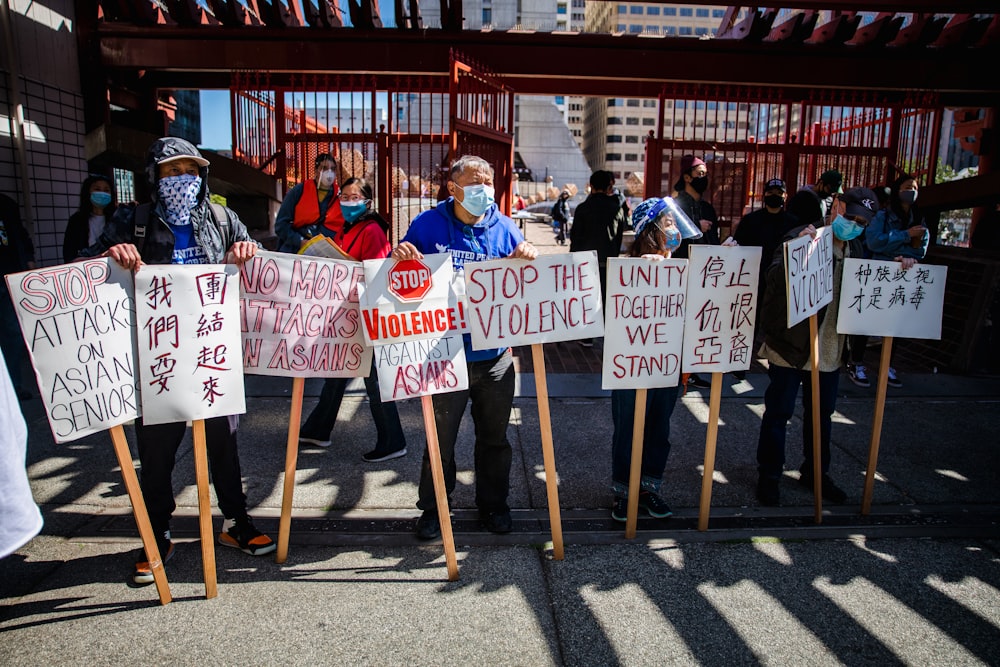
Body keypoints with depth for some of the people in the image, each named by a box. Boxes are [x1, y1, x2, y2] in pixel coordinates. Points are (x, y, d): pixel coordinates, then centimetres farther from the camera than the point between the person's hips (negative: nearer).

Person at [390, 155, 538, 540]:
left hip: (495, 355, 3)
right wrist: (401, 257, -21)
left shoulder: (504, 227, 2)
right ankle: (433, 508, 30)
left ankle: (493, 504, 37)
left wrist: (525, 259, -16)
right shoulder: (428, 225, -4)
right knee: (440, 438, 10)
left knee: (494, 438, 17)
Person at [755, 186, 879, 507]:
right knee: (779, 412, 3)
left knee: (822, 412, 18)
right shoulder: (802, 237, -14)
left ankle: (815, 473, 35)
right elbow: (774, 278, -28)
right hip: (791, 345, -7)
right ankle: (768, 476, 18)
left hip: (830, 349, 7)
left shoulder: (855, 249, 10)